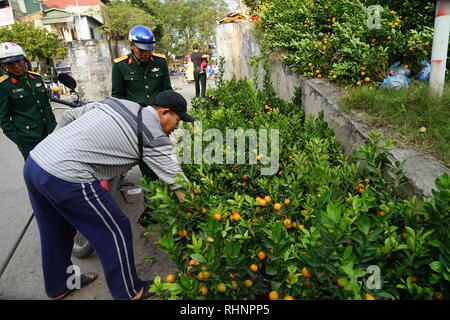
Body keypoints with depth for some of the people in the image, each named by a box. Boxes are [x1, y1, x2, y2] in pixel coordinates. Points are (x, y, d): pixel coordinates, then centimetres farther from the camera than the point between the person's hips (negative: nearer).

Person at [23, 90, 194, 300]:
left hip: (34, 160, 9)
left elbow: (68, 116, 18)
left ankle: (59, 286, 49)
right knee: (115, 231, 7)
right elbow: (181, 186, -4)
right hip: (65, 178, -9)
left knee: (57, 233, 26)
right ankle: (128, 293, 26)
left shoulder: (117, 102, 14)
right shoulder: (154, 138, -7)